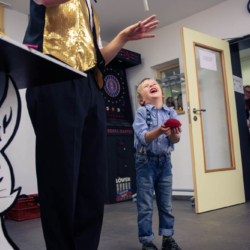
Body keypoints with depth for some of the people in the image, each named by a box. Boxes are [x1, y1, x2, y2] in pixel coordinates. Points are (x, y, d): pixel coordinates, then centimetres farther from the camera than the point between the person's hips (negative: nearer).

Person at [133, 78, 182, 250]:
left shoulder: (171, 113, 3)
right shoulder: (142, 112, -6)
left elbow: (176, 140, -3)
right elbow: (143, 138, -17)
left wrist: (172, 133, -26)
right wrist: (159, 131, -34)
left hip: (165, 161, 4)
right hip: (146, 162, -3)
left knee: (167, 204, 12)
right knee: (145, 206, 3)